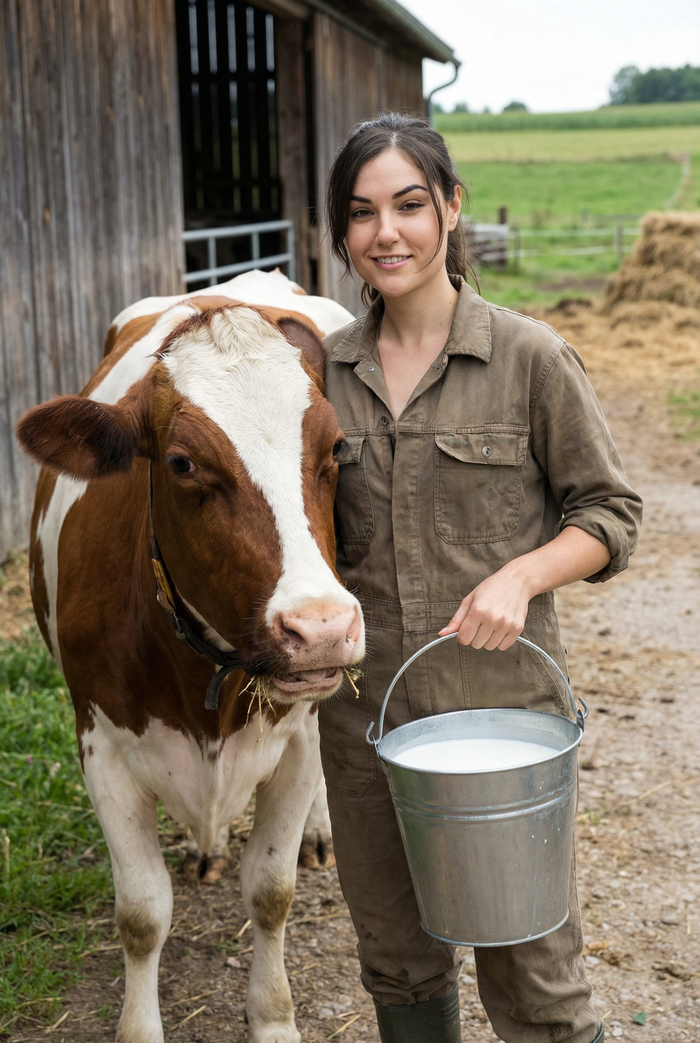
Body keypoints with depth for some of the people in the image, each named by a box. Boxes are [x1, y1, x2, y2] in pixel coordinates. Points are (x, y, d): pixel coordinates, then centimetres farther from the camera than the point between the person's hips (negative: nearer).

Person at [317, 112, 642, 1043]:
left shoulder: (531, 358, -8)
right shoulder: (322, 368, 4)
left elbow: (611, 513, -2)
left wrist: (521, 576, -18)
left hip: (503, 704, -4)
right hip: (362, 709, 4)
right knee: (398, 958, 19)